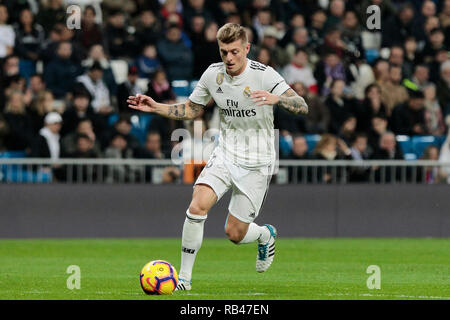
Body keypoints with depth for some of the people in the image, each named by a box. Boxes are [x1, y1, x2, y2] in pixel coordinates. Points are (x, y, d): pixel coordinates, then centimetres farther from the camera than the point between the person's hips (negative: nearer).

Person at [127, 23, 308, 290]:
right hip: (225, 155, 3)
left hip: (256, 165, -3)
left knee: (235, 234, 0)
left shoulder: (264, 75, -15)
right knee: (198, 206, -22)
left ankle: (266, 235, 37)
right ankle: (184, 277, -11)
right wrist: (156, 107, 1)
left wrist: (276, 98, -42)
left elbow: (302, 107, -22)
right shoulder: (213, 74, -1)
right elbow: (192, 110, 15)